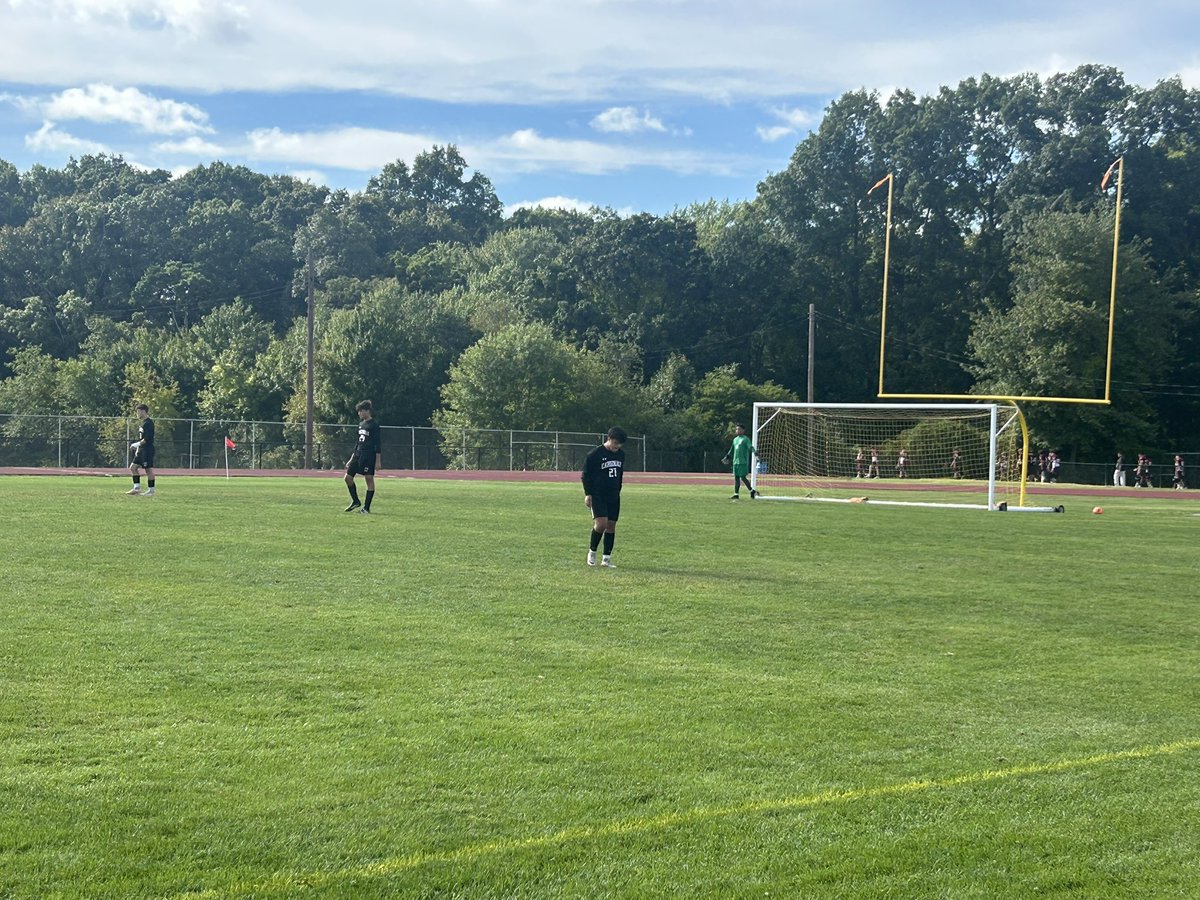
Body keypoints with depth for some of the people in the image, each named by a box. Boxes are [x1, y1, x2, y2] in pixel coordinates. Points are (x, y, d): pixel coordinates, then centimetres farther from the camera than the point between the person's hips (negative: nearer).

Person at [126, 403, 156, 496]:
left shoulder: (148, 423, -15)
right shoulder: (142, 423, 16)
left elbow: (147, 439, -21)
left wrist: (137, 444, -14)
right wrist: (137, 447, 17)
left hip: (147, 449, -10)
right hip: (141, 450, 10)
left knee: (149, 469, -5)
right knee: (133, 467, 9)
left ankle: (151, 490, 1)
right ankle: (137, 488, 12)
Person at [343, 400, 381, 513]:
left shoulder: (374, 425, -7)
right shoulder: (361, 424, 15)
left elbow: (377, 444, -10)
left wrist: (377, 461, -14)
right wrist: (352, 459, 19)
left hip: (369, 456, -8)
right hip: (358, 455, 8)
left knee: (369, 479, -4)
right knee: (348, 477, 3)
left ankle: (366, 507, -1)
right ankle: (356, 501, 17)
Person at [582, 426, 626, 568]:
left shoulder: (621, 455, 8)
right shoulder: (595, 455, -10)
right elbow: (585, 475, -5)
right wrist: (587, 494, -9)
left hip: (613, 496, 6)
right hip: (597, 496, -6)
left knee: (611, 525, 3)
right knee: (601, 523, -19)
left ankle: (606, 558, 10)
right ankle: (592, 552, 3)